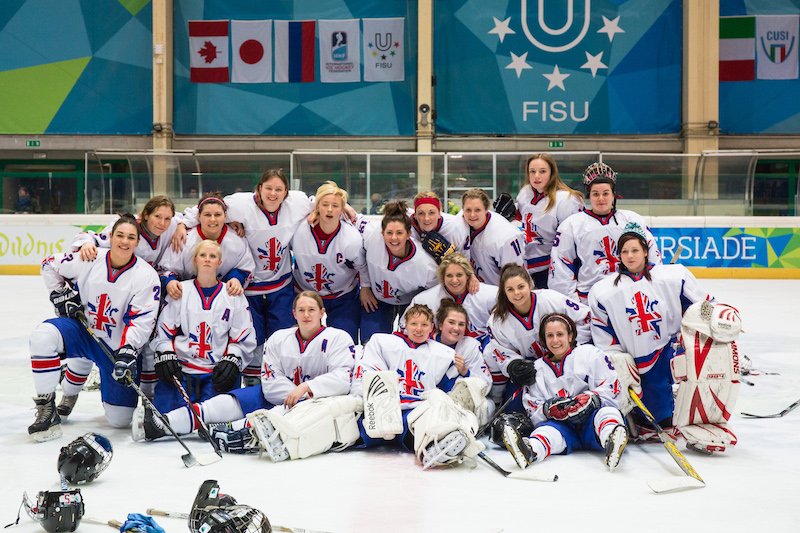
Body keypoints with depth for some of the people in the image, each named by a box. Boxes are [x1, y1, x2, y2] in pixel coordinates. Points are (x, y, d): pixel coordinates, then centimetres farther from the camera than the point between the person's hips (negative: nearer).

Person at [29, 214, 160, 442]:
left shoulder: (147, 276, -13)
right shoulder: (89, 259, -8)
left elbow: (141, 321, -18)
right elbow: (50, 265, 9)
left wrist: (127, 353, -30)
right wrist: (62, 294, -2)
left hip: (119, 346, -1)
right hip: (83, 332, 1)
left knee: (119, 419, -3)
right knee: (43, 335, -32)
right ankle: (47, 409, -17)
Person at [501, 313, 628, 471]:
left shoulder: (591, 354, 8)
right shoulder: (537, 368, 16)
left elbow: (612, 387, 1)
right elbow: (533, 409, 11)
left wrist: (590, 398, -17)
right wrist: (547, 409, -12)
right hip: (564, 426, 2)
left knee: (607, 411, -33)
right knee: (549, 429, -31)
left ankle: (612, 441, -66)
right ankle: (530, 450, -63)